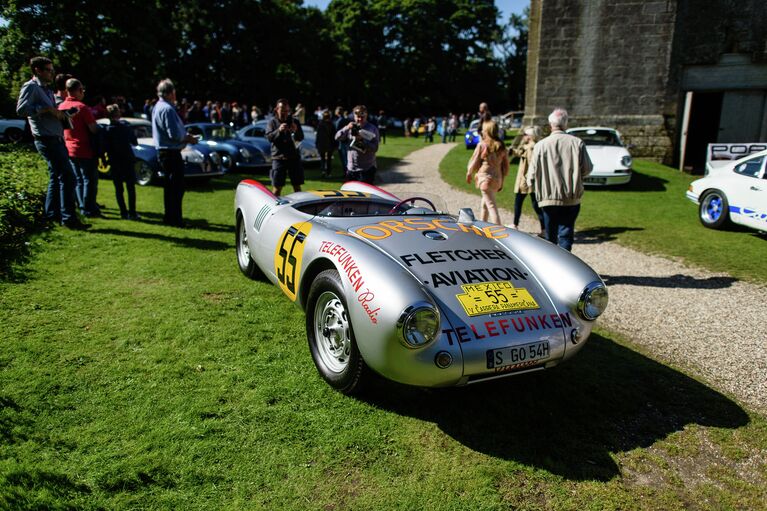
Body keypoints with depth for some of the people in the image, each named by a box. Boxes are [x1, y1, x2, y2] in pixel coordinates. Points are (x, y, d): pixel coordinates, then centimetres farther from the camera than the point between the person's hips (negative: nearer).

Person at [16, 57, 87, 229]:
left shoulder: (48, 90, 22)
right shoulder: (30, 87, -7)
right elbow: (21, 109, -21)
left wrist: (61, 113, 12)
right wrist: (47, 109, -22)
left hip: (56, 139, 10)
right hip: (46, 139, -10)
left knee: (56, 177, 15)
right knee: (67, 176, -15)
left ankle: (52, 214, 23)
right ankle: (68, 217, -14)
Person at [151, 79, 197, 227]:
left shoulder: (158, 107, 14)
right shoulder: (167, 109, -18)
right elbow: (174, 134, -23)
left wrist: (185, 135, 9)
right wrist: (188, 138, -7)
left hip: (163, 151, 10)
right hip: (171, 152, -10)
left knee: (169, 186, 16)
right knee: (177, 187, -5)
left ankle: (169, 217, 24)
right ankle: (175, 219, -3)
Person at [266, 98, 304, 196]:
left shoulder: (294, 121, 8)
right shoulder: (272, 122, 4)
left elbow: (301, 138, 3)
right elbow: (269, 137, -8)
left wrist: (296, 131, -18)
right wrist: (279, 131, -24)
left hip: (294, 156, 2)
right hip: (278, 157, -2)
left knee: (297, 186, 7)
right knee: (277, 186, -2)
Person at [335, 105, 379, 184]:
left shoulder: (372, 129, -5)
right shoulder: (351, 127, 8)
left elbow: (374, 148, -13)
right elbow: (337, 137, -1)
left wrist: (362, 140, -24)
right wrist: (347, 128, -16)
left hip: (367, 169, -5)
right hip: (351, 168, 5)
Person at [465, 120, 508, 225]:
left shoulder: (482, 145, -10)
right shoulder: (501, 146, 6)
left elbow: (474, 162, -2)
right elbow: (505, 166, 9)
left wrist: (469, 173, 15)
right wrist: (502, 180, 17)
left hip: (485, 178, -6)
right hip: (497, 178, 6)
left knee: (491, 206, -8)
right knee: (484, 205, 23)